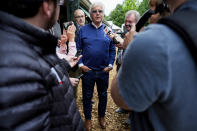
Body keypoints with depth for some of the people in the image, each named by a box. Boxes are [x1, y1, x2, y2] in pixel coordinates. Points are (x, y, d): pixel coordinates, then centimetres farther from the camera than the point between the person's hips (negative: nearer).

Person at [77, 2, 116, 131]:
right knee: (87, 96, 13)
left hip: (104, 71, 1)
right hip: (87, 70, -1)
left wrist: (110, 65, -6)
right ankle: (88, 118, 35)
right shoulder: (83, 30, 0)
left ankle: (102, 116, 40)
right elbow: (78, 48, 0)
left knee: (103, 95, 17)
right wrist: (80, 64, -9)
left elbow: (112, 50, 3)